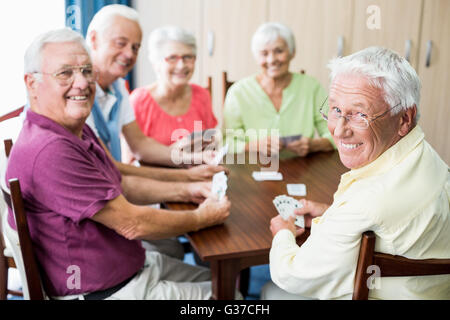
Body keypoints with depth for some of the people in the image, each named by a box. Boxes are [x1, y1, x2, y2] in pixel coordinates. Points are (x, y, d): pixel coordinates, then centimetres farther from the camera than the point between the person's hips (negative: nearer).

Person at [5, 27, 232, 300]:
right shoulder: (50, 151, -29)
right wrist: (201, 218, -9)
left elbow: (121, 185, 17)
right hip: (104, 291, -10)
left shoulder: (78, 132, 6)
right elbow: (131, 224, -24)